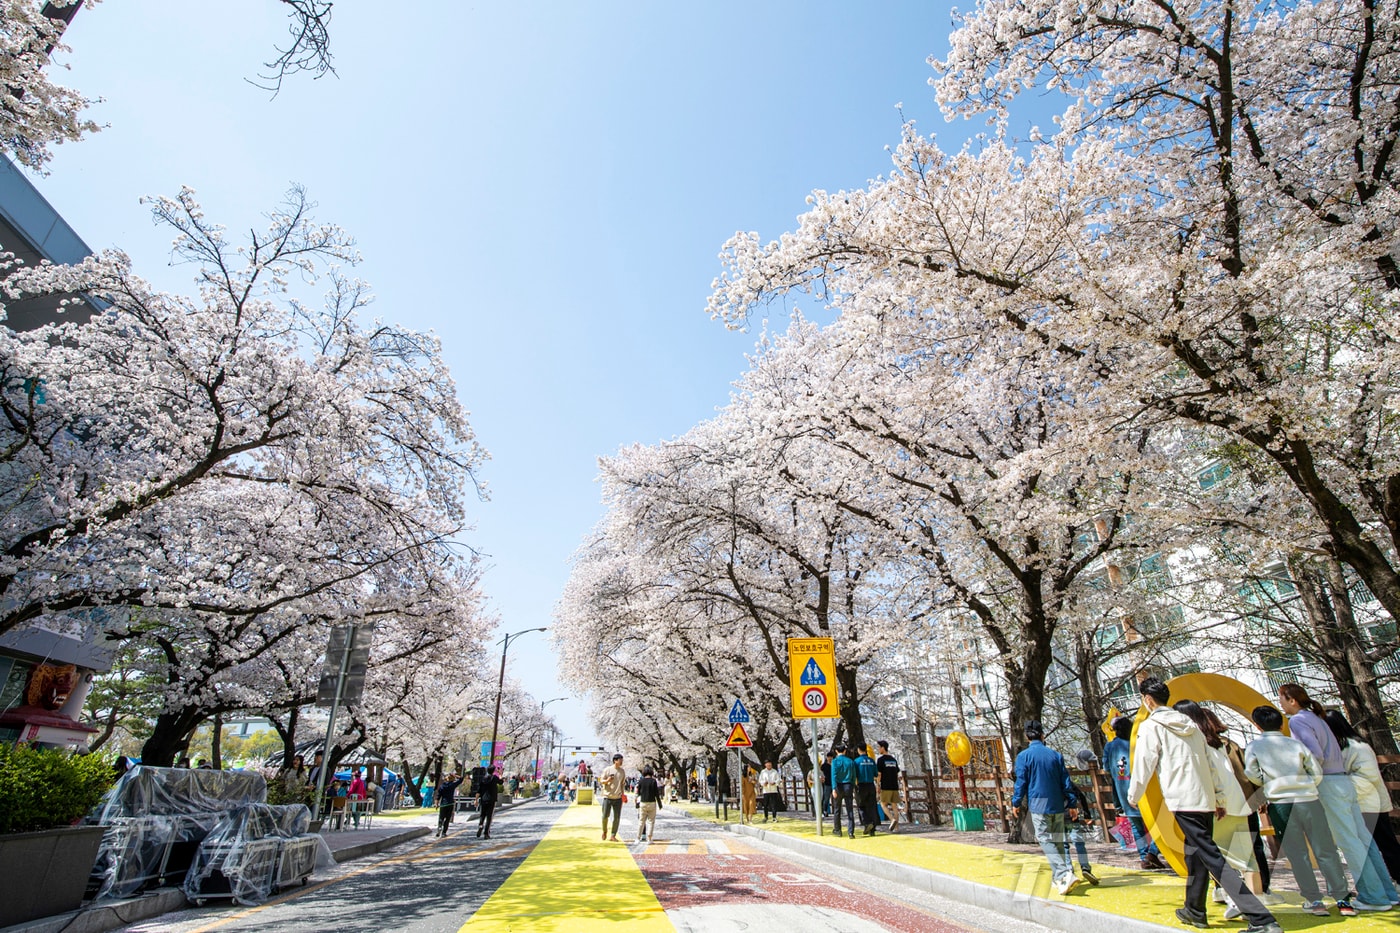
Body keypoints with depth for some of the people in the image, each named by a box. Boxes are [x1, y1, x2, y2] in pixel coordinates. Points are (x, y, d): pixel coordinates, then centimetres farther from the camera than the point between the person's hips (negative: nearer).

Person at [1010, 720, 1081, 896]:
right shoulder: (1056, 755, 5)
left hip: (1038, 805, -5)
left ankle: (1065, 874, -21)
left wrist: (1015, 803, 7)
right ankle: (1058, 878, 19)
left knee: (1046, 841, -5)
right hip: (1057, 805, 5)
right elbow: (1066, 781, 8)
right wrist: (1071, 804, 17)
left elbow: (1021, 782, -5)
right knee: (1058, 841, 14)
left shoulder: (1024, 756, -6)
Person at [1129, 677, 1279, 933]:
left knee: (1213, 858, -9)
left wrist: (1133, 797, 8)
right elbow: (1208, 763, 16)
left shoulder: (1150, 726, -8)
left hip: (1183, 801, -9)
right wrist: (1220, 798, 21)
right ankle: (1194, 910, 29)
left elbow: (1143, 765, -6)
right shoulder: (1190, 725, 15)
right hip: (1205, 798, 9)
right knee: (1194, 853, 18)